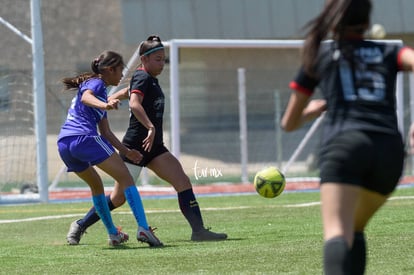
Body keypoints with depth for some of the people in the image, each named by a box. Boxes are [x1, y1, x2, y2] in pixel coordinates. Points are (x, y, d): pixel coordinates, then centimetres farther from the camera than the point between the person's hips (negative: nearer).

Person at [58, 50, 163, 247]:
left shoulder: (102, 92, 30)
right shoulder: (95, 83, 4)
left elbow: (105, 132, 33)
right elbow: (86, 97, -22)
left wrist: (125, 151, 30)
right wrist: (104, 105, -41)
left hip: (64, 145, 10)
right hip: (84, 137, -10)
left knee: (96, 185, 29)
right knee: (125, 178, -8)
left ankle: (113, 234, 31)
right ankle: (143, 228, -22)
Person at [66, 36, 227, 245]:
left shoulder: (149, 79, 17)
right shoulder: (142, 77, -11)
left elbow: (125, 93, 31)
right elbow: (134, 104, -29)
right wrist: (151, 128, -38)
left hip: (153, 147, 9)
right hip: (135, 146, -9)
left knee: (183, 182, -8)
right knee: (119, 198, 1)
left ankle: (198, 230, -12)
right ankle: (79, 227, 16)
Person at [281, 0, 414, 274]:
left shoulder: (318, 56, 22)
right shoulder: (388, 53, 23)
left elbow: (289, 123, 30)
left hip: (344, 144, -3)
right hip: (391, 151, 3)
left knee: (337, 234, -21)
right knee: (354, 229, 25)